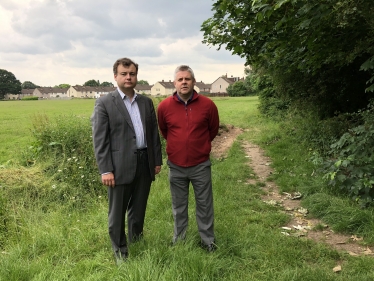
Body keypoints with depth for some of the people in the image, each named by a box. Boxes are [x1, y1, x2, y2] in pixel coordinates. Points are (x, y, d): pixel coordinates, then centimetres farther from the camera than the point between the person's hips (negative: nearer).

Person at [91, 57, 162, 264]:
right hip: (120, 165, -4)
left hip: (144, 163, 4)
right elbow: (100, 140, -9)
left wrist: (157, 160, 11)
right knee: (118, 210, 8)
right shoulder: (104, 103, -5)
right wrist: (105, 170, -14)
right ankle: (119, 249, 25)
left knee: (139, 207, 17)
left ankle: (137, 240, 36)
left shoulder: (146, 102, 10)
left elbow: (154, 133, 13)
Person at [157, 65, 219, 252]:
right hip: (176, 166, 1)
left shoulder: (207, 105, -9)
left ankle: (208, 241, 26)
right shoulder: (164, 106, -7)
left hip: (201, 165, -1)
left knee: (205, 205, 10)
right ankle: (179, 240, 32)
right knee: (179, 207, 14)